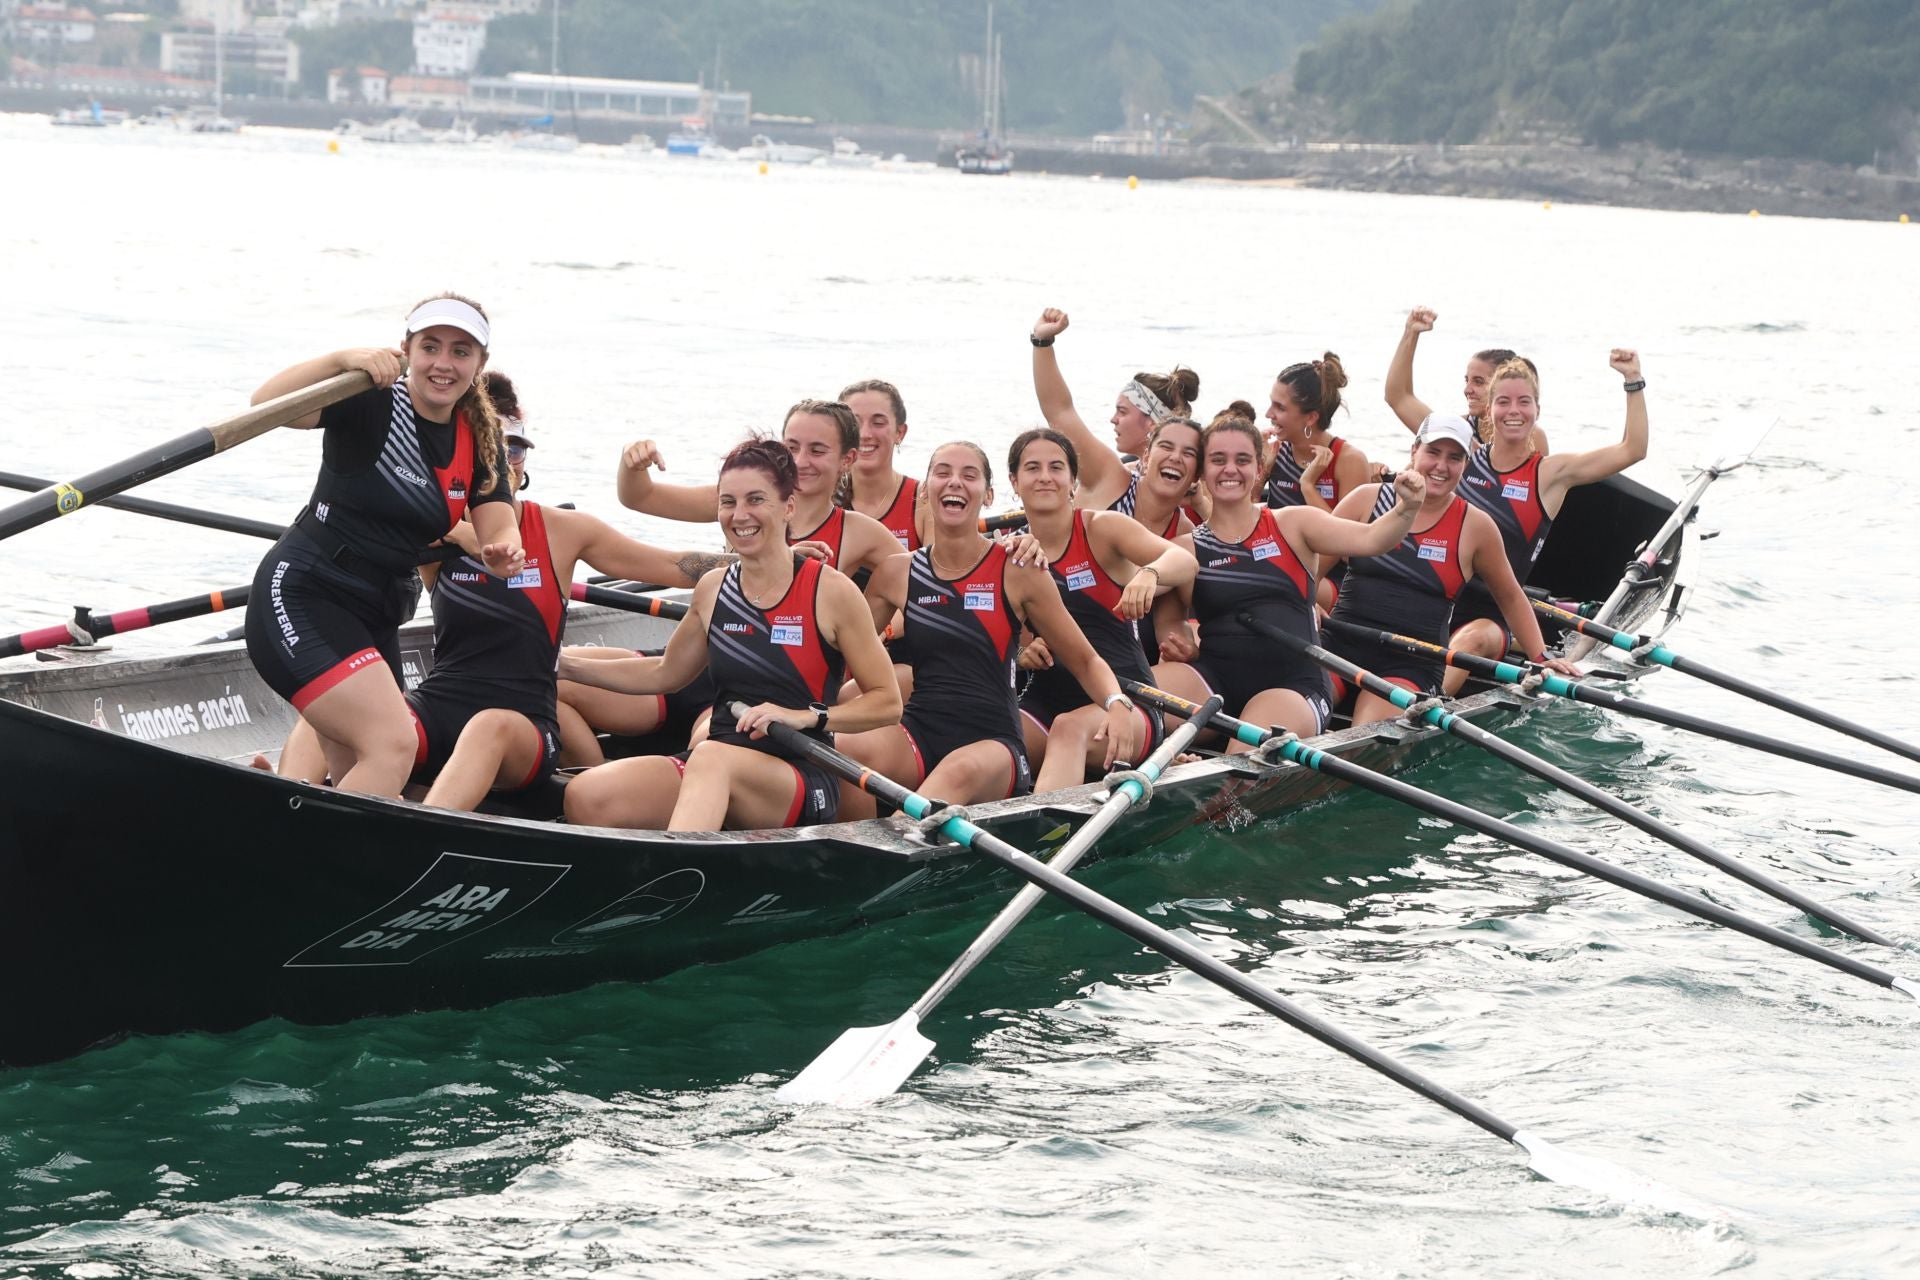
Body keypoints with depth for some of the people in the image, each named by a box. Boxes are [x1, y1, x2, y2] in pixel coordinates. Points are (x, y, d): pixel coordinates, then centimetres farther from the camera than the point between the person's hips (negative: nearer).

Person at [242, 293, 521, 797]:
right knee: (393, 745, -23)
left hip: (375, 617, 8)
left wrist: (502, 553, -27)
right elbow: (267, 405, -27)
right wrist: (340, 360, -41)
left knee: (357, 777, 8)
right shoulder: (371, 405, -12)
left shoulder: (479, 441, 7)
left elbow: (499, 529, -4)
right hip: (302, 598, -8)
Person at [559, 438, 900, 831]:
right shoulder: (713, 589, 13)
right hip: (710, 767, 5)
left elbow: (888, 702, -1)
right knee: (586, 796, -24)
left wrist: (807, 717, -16)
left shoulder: (831, 591, -2)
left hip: (802, 781, -5)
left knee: (712, 759, -41)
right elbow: (664, 674, 29)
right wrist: (564, 664, 24)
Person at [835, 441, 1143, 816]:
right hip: (918, 735, 3)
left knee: (961, 771, -40)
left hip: (994, 740, -3)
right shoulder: (897, 574, 11)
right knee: (847, 749, -32)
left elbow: (1085, 661, 10)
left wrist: (1117, 704, -11)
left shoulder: (1018, 572, 4)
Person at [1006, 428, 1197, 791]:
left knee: (1071, 729, -39)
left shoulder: (1101, 529, -2)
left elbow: (1184, 561, -17)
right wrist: (1020, 653, -11)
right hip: (1043, 703, 4)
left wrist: (1149, 573, -40)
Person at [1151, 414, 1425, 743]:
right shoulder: (1188, 548, 12)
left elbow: (1369, 539, -3)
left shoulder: (1292, 525, 10)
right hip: (1215, 684, 1)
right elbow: (1172, 619, 21)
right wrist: (1179, 643, -3)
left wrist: (1405, 510, -23)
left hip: (1293, 685, -1)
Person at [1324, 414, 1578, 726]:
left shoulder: (1475, 526, 6)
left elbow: (1510, 598, 18)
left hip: (1412, 666, -1)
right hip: (1340, 646, 1)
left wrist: (1541, 658, 11)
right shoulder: (1368, 500, 6)